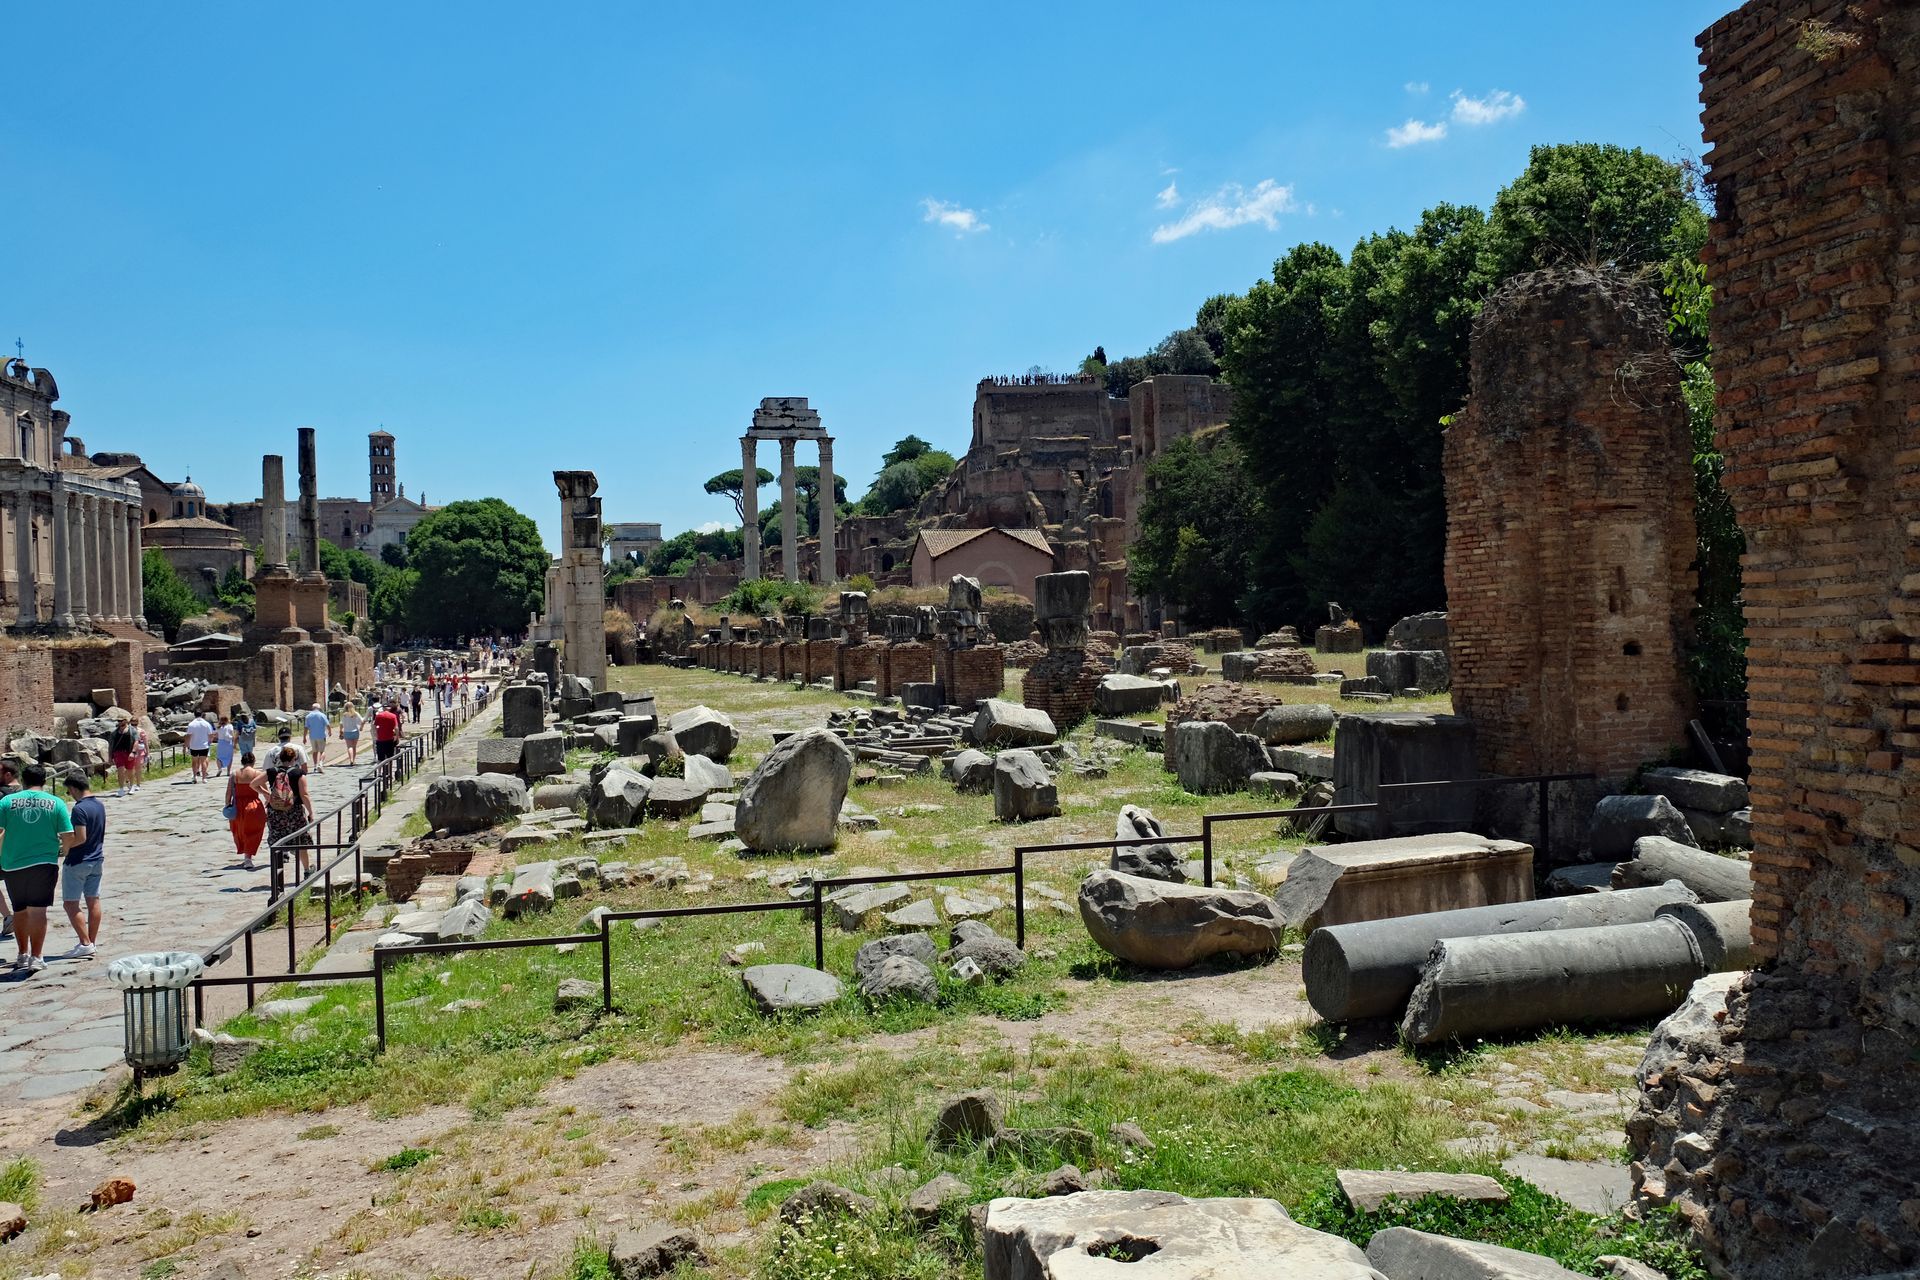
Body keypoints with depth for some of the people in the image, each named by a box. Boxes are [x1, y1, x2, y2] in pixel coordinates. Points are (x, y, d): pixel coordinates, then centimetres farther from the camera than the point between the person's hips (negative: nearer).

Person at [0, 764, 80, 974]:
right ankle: (36, 957, -4)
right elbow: (69, 838, -3)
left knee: (19, 910, 16)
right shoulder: (56, 803, -2)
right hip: (44, 862, -2)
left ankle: (23, 955, 23)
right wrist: (63, 849, 19)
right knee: (38, 909, 0)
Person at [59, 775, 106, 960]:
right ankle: (92, 942, 15)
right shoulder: (99, 805, 7)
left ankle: (85, 944, -7)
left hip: (77, 862, -8)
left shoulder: (79, 808, -20)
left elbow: (81, 838, -23)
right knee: (93, 901, 11)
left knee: (71, 904, -2)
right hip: (97, 860, 8)